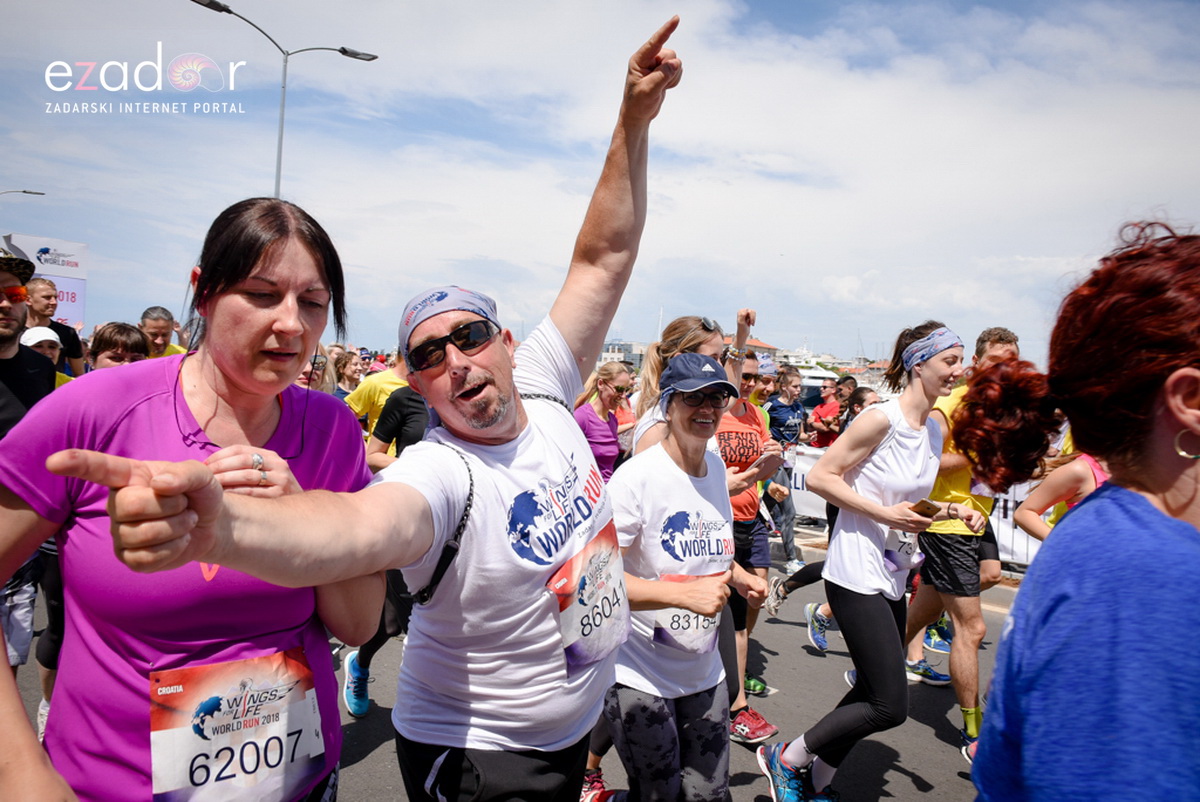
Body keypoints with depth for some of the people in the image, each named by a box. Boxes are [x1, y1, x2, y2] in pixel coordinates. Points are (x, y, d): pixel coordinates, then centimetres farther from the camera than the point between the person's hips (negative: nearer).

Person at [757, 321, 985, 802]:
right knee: (890, 707, -7)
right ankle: (786, 758, 11)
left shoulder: (936, 431, 10)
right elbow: (820, 477, -17)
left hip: (893, 578, 9)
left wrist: (951, 511, 4)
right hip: (857, 576, -9)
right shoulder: (882, 419, -16)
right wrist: (884, 514, -21)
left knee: (875, 695, 16)